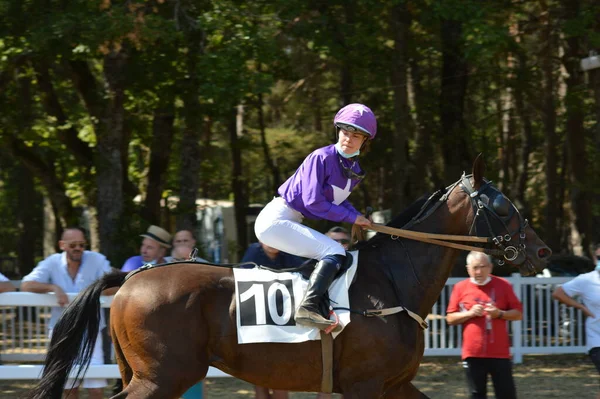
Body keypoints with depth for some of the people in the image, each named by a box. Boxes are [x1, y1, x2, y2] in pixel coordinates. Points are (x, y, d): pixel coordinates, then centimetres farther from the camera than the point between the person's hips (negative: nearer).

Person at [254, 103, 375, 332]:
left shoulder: (355, 171, 10)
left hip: (292, 223, 10)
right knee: (334, 252, -24)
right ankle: (308, 308, -38)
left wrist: (359, 218, -2)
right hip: (276, 219, -10)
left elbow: (336, 200, 18)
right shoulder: (321, 158, -16)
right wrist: (352, 217, -15)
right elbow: (313, 202, -20)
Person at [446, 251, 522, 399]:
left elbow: (518, 313, 4)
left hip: (500, 352, -1)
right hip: (473, 352, 1)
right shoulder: (460, 288, 3)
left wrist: (500, 313, -14)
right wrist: (470, 313, -12)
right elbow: (450, 318, 5)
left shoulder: (503, 285, 2)